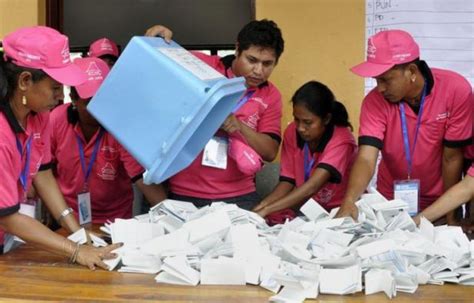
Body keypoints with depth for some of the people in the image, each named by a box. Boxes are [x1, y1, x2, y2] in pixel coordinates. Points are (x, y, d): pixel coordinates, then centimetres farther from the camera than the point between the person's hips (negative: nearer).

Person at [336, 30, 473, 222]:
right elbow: (366, 158, -30)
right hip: (391, 201, 1)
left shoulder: (456, 91, -23)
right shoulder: (375, 102, -20)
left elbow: (452, 157, -17)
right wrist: (349, 201, -47)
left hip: (440, 201, -1)